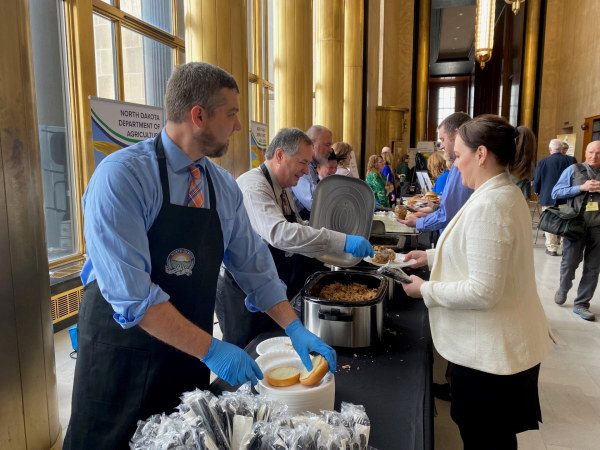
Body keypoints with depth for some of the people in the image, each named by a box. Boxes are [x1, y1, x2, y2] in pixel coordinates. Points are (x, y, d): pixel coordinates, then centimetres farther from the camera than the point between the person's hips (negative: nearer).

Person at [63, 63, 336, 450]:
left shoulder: (225, 187, 0)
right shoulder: (122, 176, -20)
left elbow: (254, 266, 3)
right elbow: (129, 292, -26)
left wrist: (296, 328, -5)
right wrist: (210, 348, -25)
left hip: (190, 356, 5)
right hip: (122, 355, -5)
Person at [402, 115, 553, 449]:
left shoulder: (488, 206, -26)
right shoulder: (507, 193, 6)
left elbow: (482, 292, -28)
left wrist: (425, 290, -16)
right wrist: (432, 256, 15)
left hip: (490, 353, -10)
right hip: (511, 343, 10)